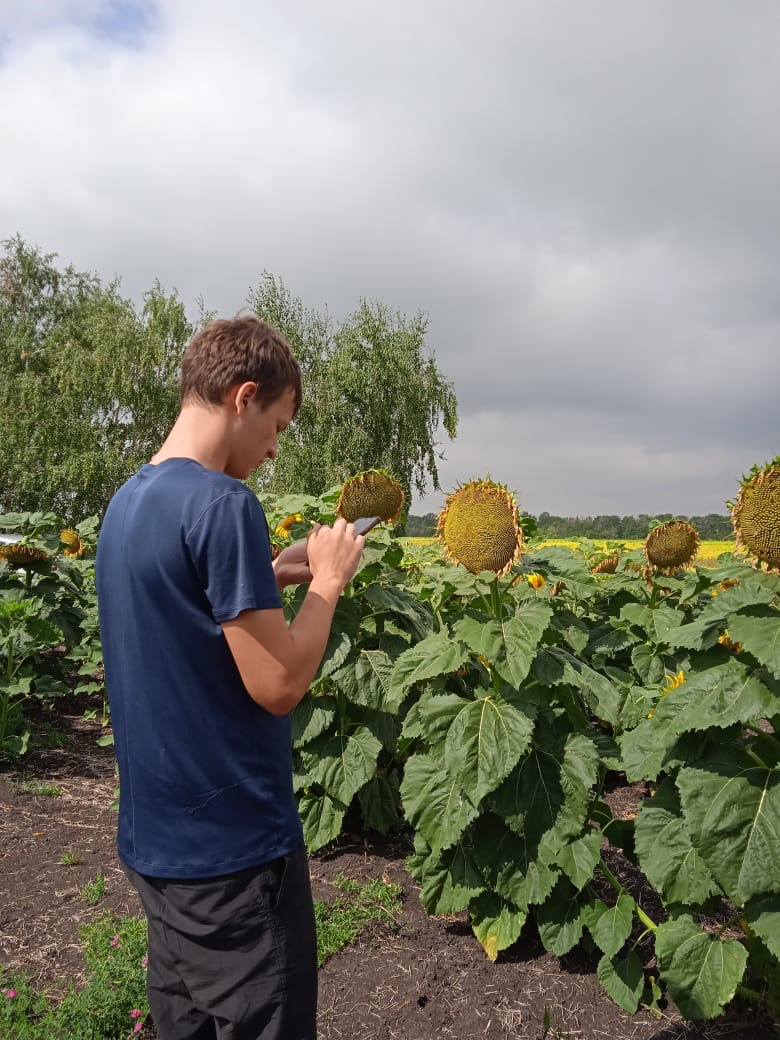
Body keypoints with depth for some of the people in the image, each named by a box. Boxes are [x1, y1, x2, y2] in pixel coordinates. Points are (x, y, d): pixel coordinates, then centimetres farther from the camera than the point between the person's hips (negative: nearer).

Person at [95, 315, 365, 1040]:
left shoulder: (126, 501, 6)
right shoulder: (222, 503, -22)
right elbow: (278, 685, -22)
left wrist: (273, 574, 9)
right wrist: (327, 579, -9)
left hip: (153, 836, 9)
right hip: (232, 845, -8)